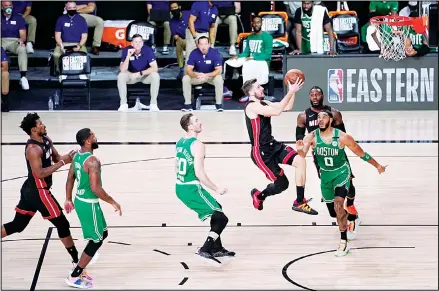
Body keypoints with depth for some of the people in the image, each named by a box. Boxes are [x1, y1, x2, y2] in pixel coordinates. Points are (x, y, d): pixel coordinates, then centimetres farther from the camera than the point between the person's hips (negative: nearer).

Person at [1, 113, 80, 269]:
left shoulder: (46, 140, 5)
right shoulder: (33, 149, -24)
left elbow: (56, 158, 13)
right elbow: (40, 174, -27)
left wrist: (68, 157, -9)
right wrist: (63, 162, -26)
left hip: (31, 190, 10)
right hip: (39, 192, -10)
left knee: (17, 225, 16)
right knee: (62, 224, 1)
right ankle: (77, 261, 11)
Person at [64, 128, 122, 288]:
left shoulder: (77, 156, 5)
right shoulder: (92, 161, -25)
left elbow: (70, 179, 15)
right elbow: (95, 188, -29)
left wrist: (68, 199, 25)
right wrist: (113, 202, -18)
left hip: (80, 201, 9)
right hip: (89, 204, -9)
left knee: (102, 234, 22)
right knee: (96, 240, 3)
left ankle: (79, 267, 27)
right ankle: (74, 277, 7)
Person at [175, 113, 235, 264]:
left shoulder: (180, 142, 10)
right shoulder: (197, 145, -18)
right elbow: (199, 173, -24)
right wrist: (216, 189, -16)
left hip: (180, 188, 9)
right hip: (192, 189, -9)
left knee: (217, 211, 25)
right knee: (221, 218, -4)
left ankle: (217, 249, 28)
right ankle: (205, 250, -12)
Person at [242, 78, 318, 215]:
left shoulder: (264, 104, 10)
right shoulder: (252, 106, -19)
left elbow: (287, 107, 10)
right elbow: (277, 111, -31)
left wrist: (293, 91, -4)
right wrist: (290, 92, -30)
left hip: (273, 145, 8)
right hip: (261, 152, -8)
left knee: (300, 160, -12)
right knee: (282, 184, -6)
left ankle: (300, 202, -4)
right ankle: (259, 196, 27)